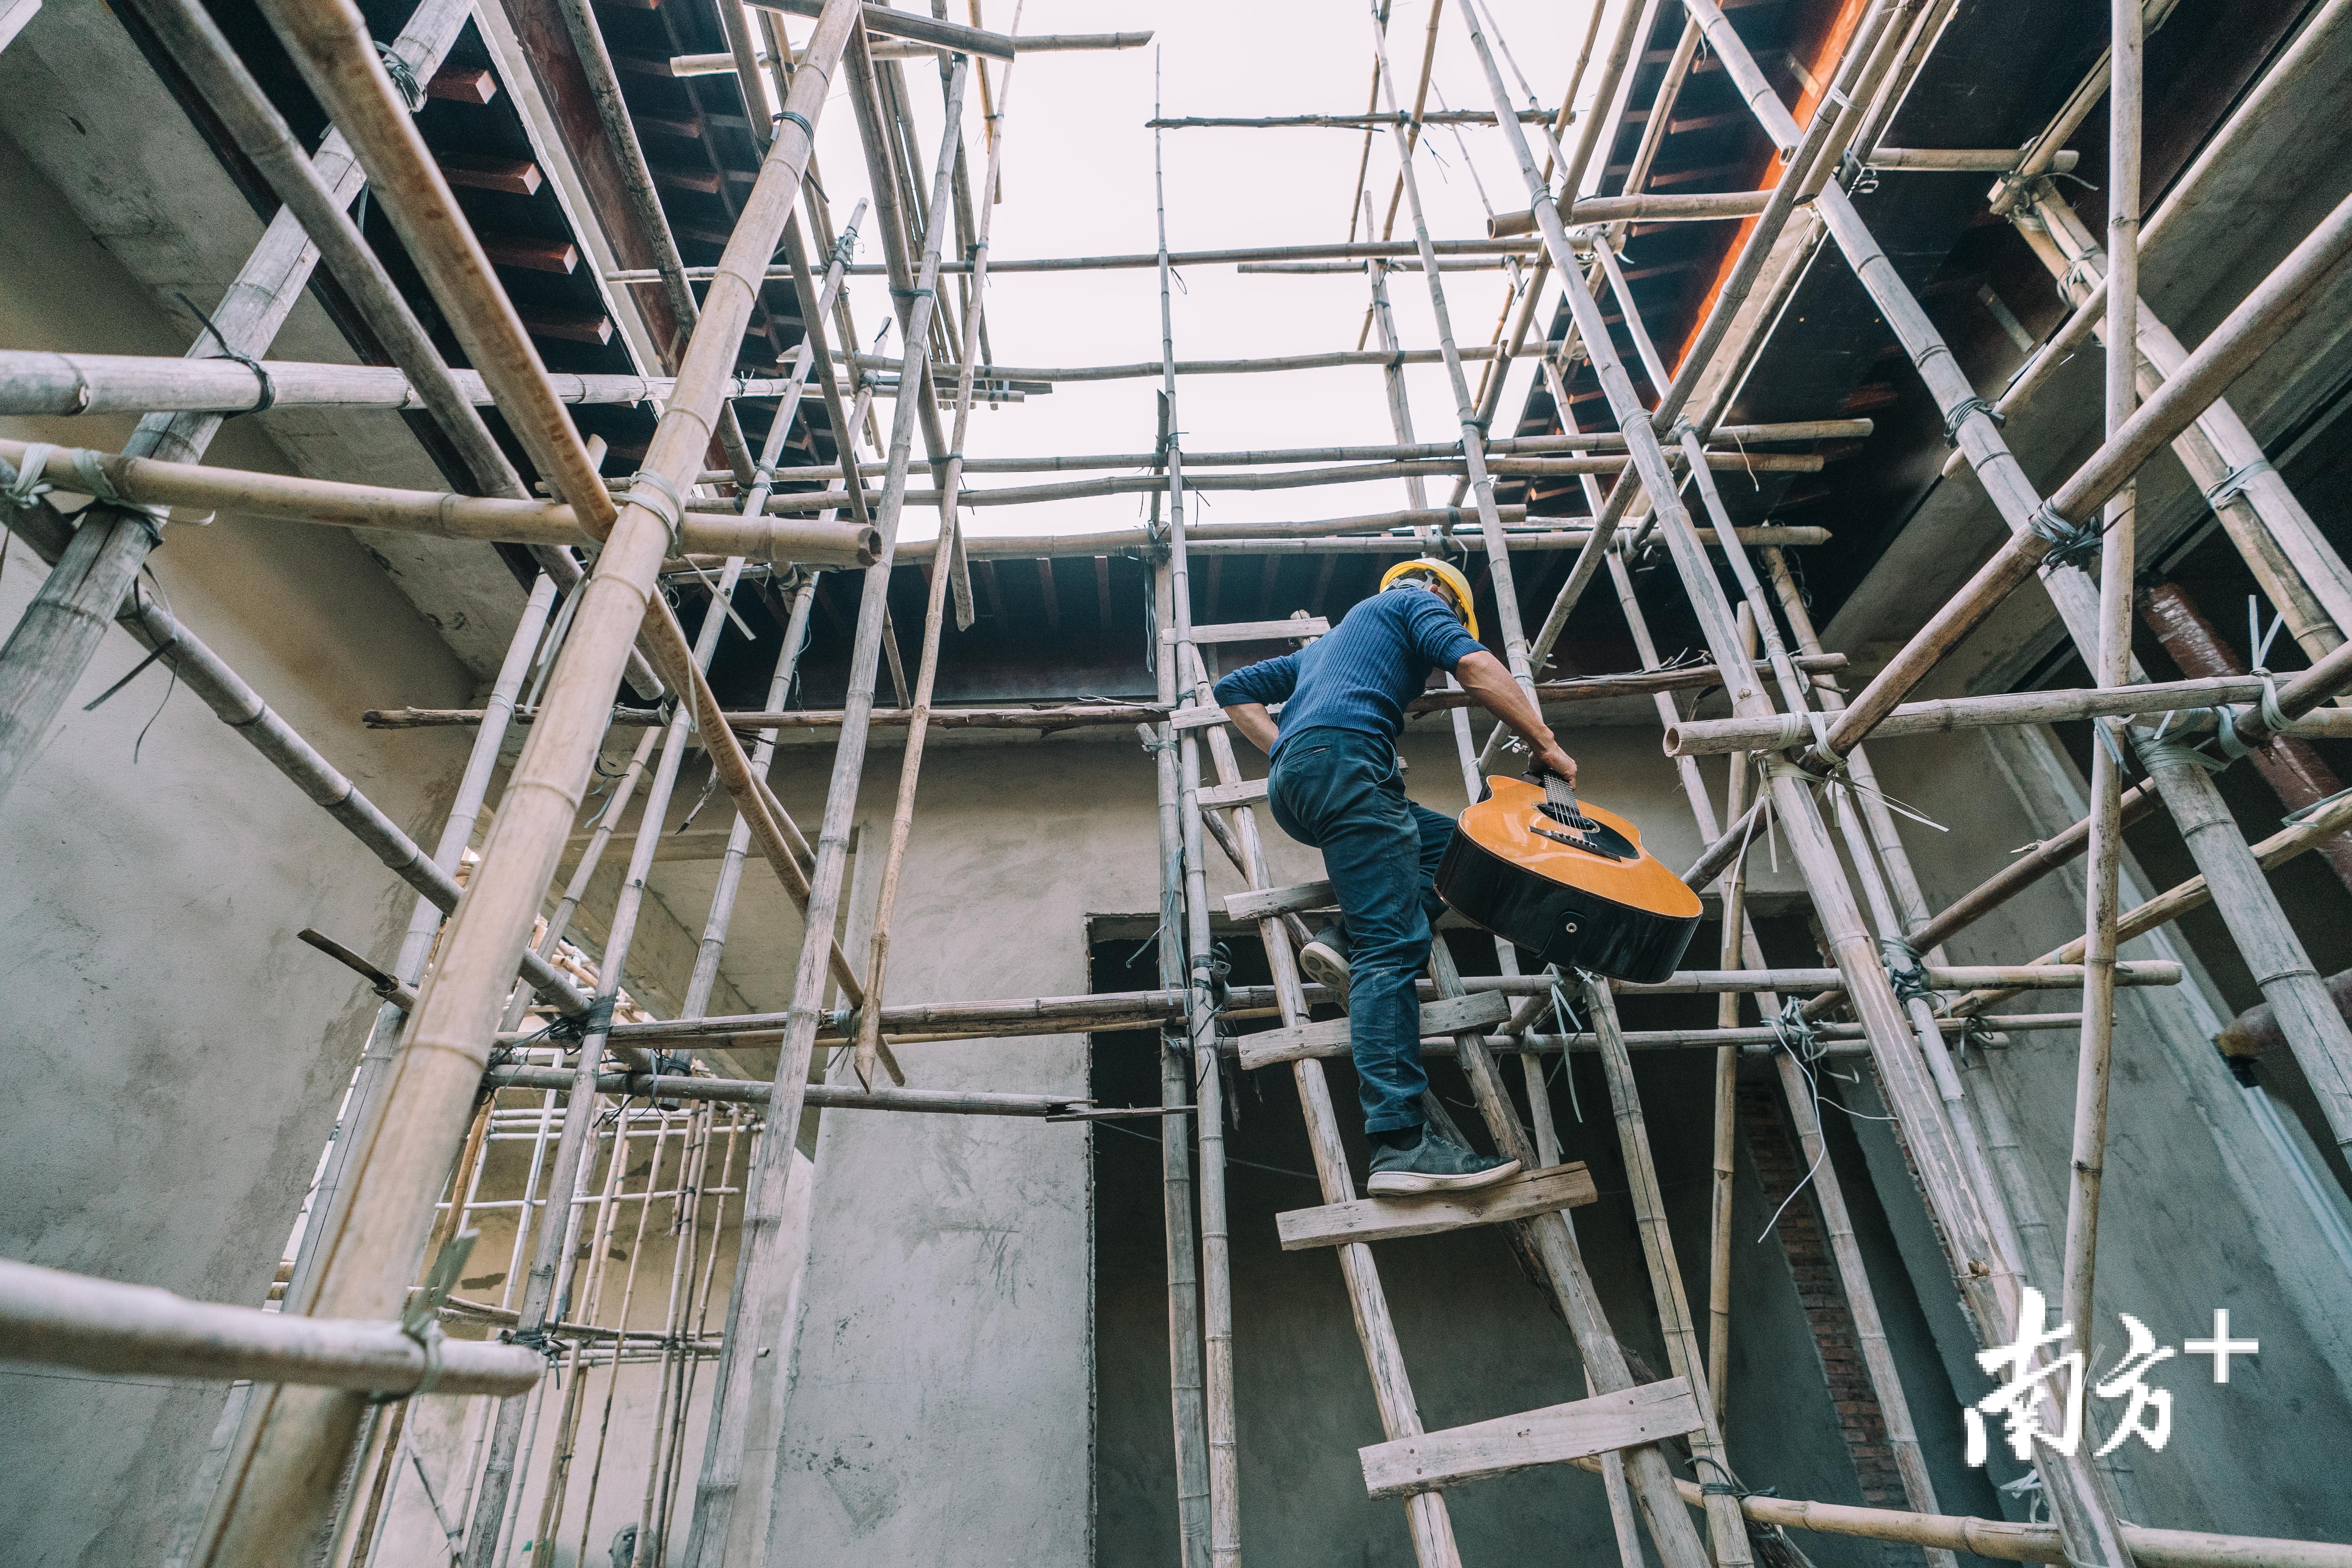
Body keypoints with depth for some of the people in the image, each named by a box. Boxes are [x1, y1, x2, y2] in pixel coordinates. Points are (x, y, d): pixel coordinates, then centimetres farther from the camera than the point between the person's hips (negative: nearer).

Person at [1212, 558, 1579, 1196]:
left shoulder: (1327, 643, 40)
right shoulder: (1418, 602, 20)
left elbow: (1236, 691, 36)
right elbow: (1474, 666, -1)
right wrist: (1547, 744, 4)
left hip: (1289, 789, 8)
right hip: (1343, 761, -8)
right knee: (1395, 944, -16)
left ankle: (1345, 940, -5)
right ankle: (1399, 1144, -25)